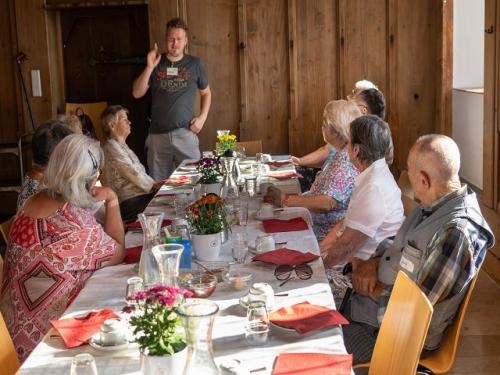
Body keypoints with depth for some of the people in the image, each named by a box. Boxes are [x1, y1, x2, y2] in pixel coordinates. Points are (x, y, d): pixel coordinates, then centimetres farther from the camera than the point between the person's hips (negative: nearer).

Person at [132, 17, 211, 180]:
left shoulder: (195, 64, 6)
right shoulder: (156, 63, 7)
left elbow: (206, 93, 17)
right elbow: (137, 93, 1)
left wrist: (202, 117, 2)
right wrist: (149, 68, -11)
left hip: (185, 132, -1)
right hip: (158, 134, 1)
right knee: (158, 184, 6)